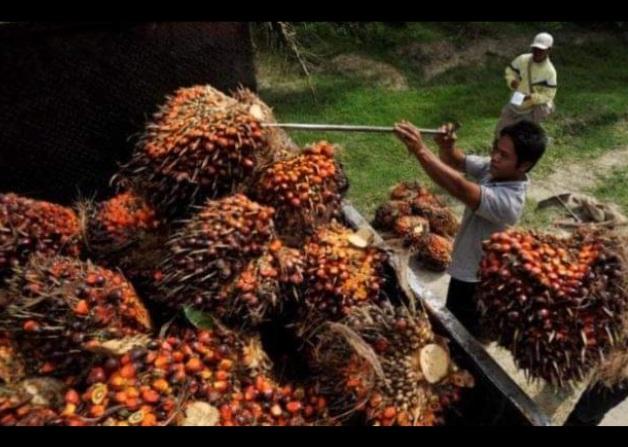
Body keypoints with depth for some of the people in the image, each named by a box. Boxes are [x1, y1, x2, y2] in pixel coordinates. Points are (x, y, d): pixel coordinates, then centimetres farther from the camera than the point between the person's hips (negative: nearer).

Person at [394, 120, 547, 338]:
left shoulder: (508, 201, -37)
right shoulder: (493, 169, -11)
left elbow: (459, 188, -48)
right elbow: (456, 160, -6)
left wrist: (419, 149, -54)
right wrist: (446, 146, -31)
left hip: (474, 282, -8)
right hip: (466, 269, 8)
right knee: (454, 326, 31)